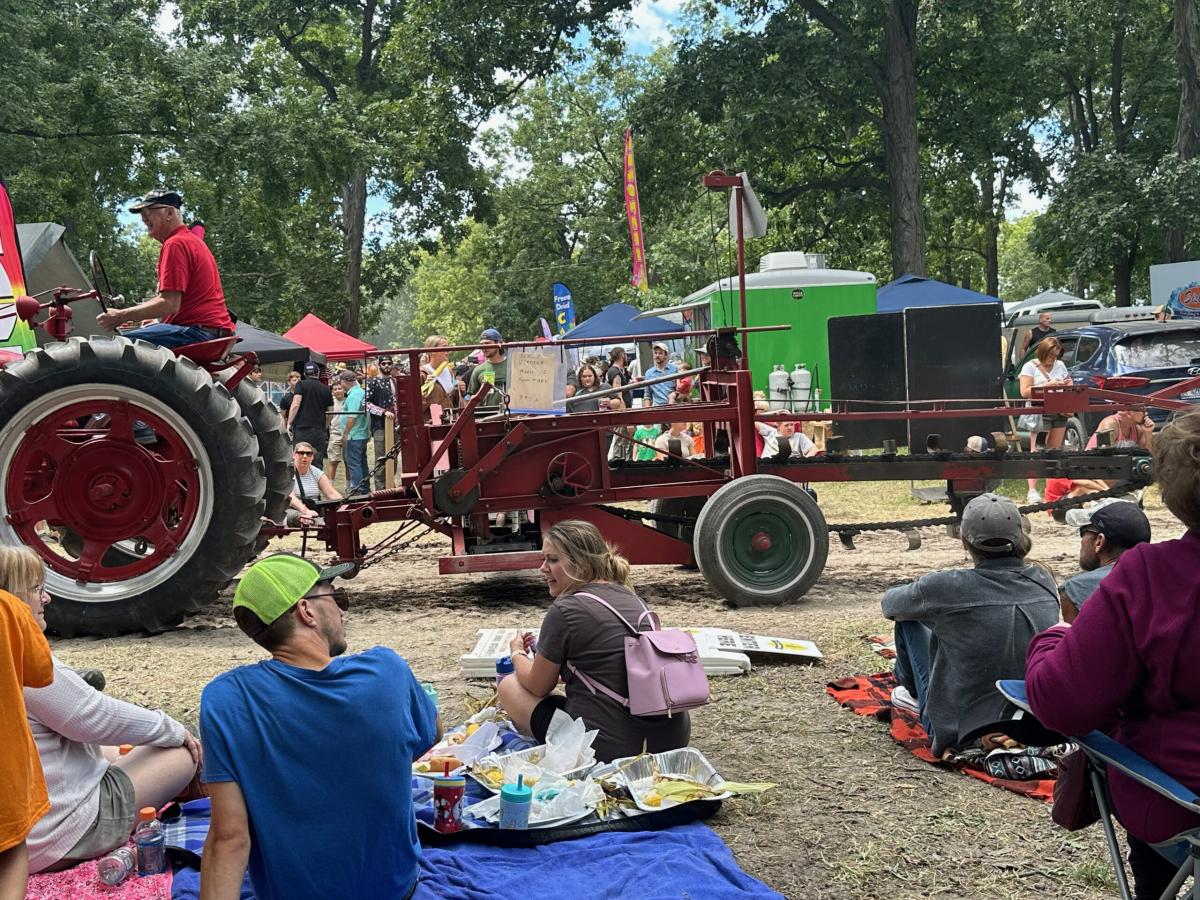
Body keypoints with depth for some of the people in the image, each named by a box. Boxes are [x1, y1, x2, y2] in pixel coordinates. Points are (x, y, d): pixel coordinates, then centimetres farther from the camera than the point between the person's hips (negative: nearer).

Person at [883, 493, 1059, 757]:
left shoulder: (947, 588, -22)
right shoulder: (1043, 582, -9)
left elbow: (890, 604, 0)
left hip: (958, 733, -5)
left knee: (907, 618, 12)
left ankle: (911, 691, 39)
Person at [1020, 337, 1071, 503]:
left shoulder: (1060, 365, 15)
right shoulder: (1030, 367, -1)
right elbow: (1025, 392, -10)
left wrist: (1067, 385, -4)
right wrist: (1047, 385, -18)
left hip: (1059, 412, 6)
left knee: (1054, 451, 9)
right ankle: (1032, 491, -16)